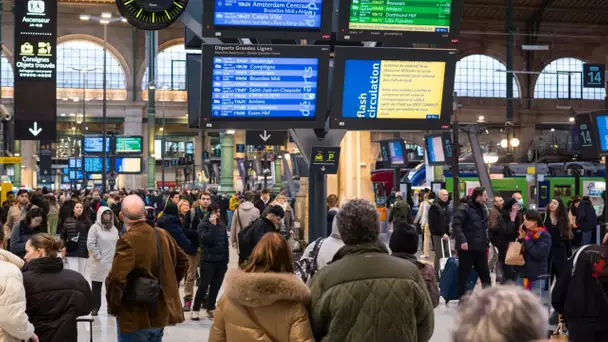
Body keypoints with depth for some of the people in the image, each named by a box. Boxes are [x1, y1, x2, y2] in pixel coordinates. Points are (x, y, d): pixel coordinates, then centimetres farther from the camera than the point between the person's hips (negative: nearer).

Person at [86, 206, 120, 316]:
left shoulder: (114, 228, 11)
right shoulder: (95, 228, -7)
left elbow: (117, 243, 15)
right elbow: (90, 244, -14)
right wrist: (98, 256, -14)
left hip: (112, 262, 5)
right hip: (99, 263, -5)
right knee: (96, 287, 5)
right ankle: (95, 308, 12)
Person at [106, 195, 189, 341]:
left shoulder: (127, 241, -20)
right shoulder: (163, 235, 3)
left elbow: (116, 279, -30)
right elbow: (183, 261, 17)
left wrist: (113, 307, -14)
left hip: (136, 318, -7)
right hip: (161, 313, 7)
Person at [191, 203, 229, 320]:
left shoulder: (222, 224, 10)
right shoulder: (203, 225, -6)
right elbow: (206, 239, -23)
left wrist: (226, 258, 12)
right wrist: (212, 225, -20)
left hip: (221, 261, 5)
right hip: (208, 260, -5)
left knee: (216, 286, 8)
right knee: (204, 285, -6)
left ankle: (211, 308, 19)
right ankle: (195, 310, 2)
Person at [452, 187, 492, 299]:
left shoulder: (483, 209, 14)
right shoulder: (464, 208, -12)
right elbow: (456, 225, -20)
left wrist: (486, 242, 16)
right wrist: (462, 240, -27)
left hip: (480, 248, 7)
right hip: (467, 248, -7)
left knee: (485, 275, 11)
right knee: (463, 275, 1)